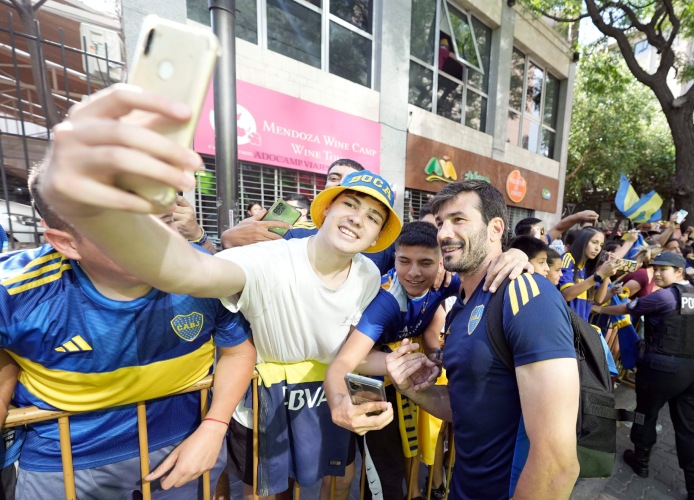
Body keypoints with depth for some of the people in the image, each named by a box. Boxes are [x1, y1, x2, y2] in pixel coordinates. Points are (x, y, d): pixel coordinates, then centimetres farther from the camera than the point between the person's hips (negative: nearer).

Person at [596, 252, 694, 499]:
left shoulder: (664, 296, -13)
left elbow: (625, 308, -7)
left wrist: (598, 309, 5)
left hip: (662, 366, -6)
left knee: (647, 414, 14)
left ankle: (641, 461, 32)